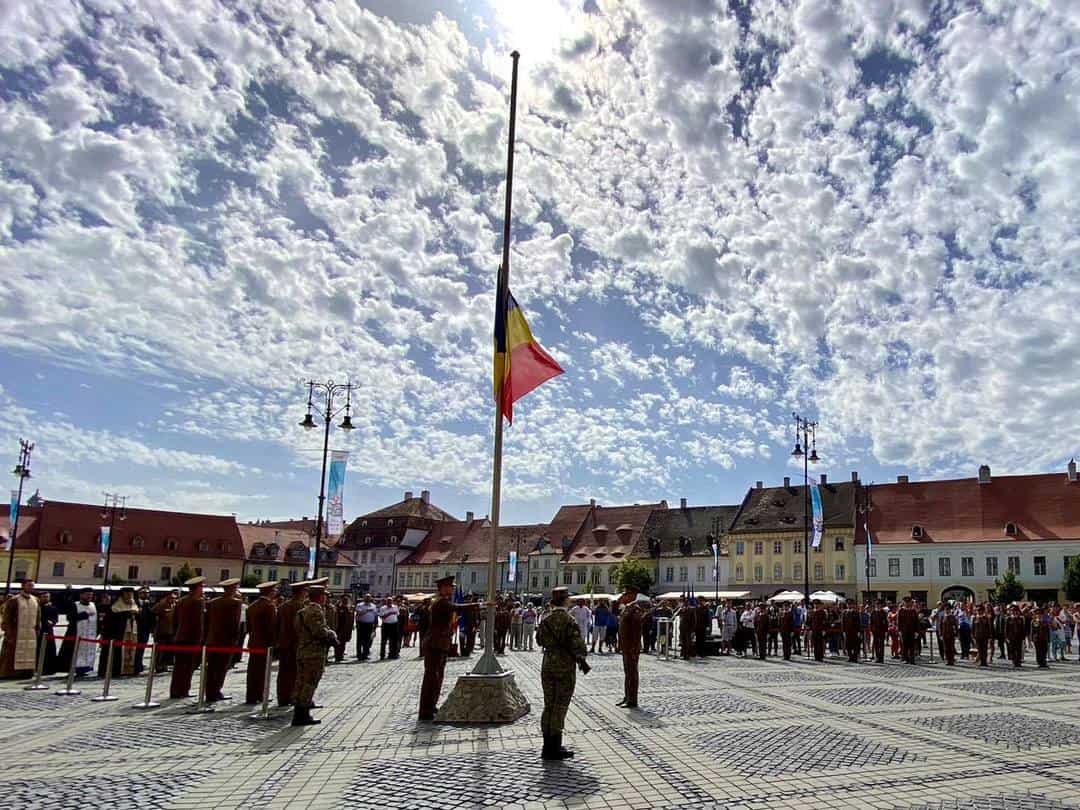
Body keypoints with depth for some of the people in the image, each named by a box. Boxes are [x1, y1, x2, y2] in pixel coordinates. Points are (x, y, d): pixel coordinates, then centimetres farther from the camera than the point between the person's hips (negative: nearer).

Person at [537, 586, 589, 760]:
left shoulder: (545, 620, 1)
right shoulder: (569, 621, -14)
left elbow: (540, 640, 12)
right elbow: (577, 644, -14)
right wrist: (582, 660, 2)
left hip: (548, 666, 5)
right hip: (565, 668, -5)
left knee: (549, 706, 13)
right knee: (560, 707, 2)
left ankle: (548, 746, 20)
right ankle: (554, 748, 6)